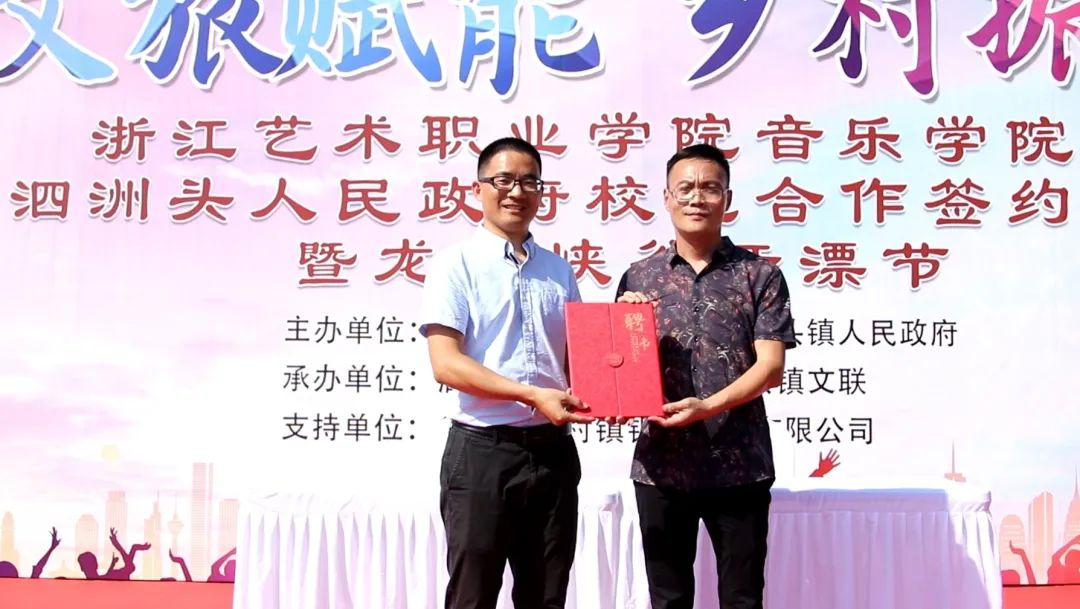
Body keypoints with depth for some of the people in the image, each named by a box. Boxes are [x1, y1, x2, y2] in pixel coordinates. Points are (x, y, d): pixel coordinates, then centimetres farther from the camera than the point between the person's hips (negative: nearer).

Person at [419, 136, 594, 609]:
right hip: (482, 451, -5)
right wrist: (533, 394, -22)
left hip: (553, 450, 5)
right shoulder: (456, 264, -4)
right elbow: (446, 364, -13)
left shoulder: (559, 271, 12)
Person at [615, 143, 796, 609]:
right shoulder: (638, 278, 7)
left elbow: (771, 366, -6)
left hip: (739, 465, -1)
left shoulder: (760, 274, 1)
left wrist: (707, 406, -19)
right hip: (661, 463, 2)